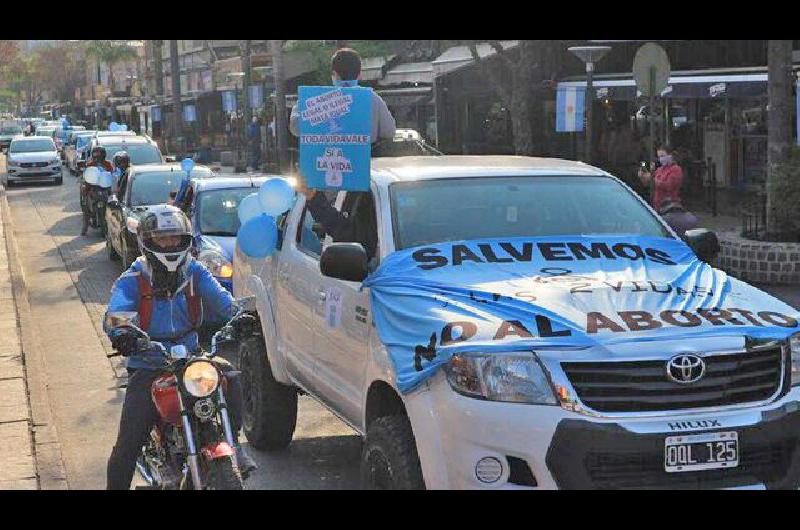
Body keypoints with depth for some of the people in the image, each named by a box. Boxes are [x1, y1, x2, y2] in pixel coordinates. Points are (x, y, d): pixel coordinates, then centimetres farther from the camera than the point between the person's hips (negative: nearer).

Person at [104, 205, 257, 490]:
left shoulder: (195, 272, 5)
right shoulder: (132, 280, -4)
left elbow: (219, 298, -11)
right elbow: (115, 311, -21)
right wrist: (120, 333, -46)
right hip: (147, 367, -2)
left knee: (229, 376, -25)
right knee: (128, 443, -12)